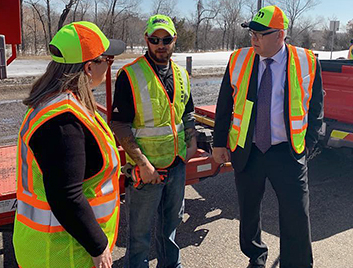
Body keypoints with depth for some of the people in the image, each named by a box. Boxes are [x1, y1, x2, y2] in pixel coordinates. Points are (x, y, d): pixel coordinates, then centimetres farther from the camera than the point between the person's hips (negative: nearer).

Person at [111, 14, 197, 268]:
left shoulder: (181, 74, 6)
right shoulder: (130, 75, -14)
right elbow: (120, 126, -16)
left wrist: (192, 143, 7)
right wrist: (143, 163, -20)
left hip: (177, 164, 6)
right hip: (147, 168, -6)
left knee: (172, 220, 23)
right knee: (140, 230, 8)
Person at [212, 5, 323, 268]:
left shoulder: (307, 62, -4)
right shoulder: (239, 60, 0)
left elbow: (315, 109, 4)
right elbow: (224, 106, 6)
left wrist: (307, 145, -2)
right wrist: (219, 143, 4)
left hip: (288, 153, -2)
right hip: (247, 152, 2)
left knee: (297, 217, 3)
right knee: (249, 212, 16)